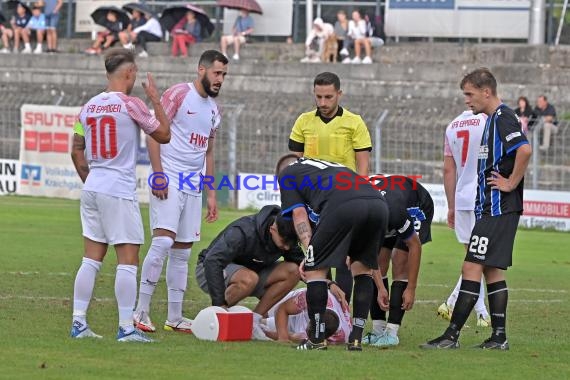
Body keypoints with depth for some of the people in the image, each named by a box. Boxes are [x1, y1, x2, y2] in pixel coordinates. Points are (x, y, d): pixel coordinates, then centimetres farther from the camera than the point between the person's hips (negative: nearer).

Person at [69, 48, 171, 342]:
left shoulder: (89, 106, 9)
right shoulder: (130, 104, -10)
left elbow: (77, 152, 16)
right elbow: (163, 134, -1)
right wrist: (155, 99, 7)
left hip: (92, 189, 7)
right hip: (120, 191, -7)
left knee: (91, 259, 11)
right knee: (128, 261, -3)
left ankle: (78, 323, 9)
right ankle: (126, 328, -5)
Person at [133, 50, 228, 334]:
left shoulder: (214, 110, 18)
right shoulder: (179, 94, -5)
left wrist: (211, 193, 20)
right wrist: (158, 174, -18)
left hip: (193, 186, 8)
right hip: (169, 181, -8)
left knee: (182, 251, 8)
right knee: (163, 241, -18)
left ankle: (174, 317, 11)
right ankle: (141, 311, -15)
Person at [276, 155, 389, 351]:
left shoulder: (287, 173, 30)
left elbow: (299, 213, 12)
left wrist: (309, 253, 8)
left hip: (343, 207, -6)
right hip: (379, 203, 6)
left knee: (314, 269, 10)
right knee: (362, 267, 23)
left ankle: (317, 340, 10)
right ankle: (356, 340, 19)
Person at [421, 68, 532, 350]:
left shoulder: (504, 118, -13)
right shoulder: (493, 119, 17)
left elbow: (524, 150, -30)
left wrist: (510, 184, -20)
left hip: (498, 208, -10)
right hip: (489, 208, 10)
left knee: (472, 268, -10)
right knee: (492, 270, 11)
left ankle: (452, 335, -10)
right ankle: (499, 337, 13)